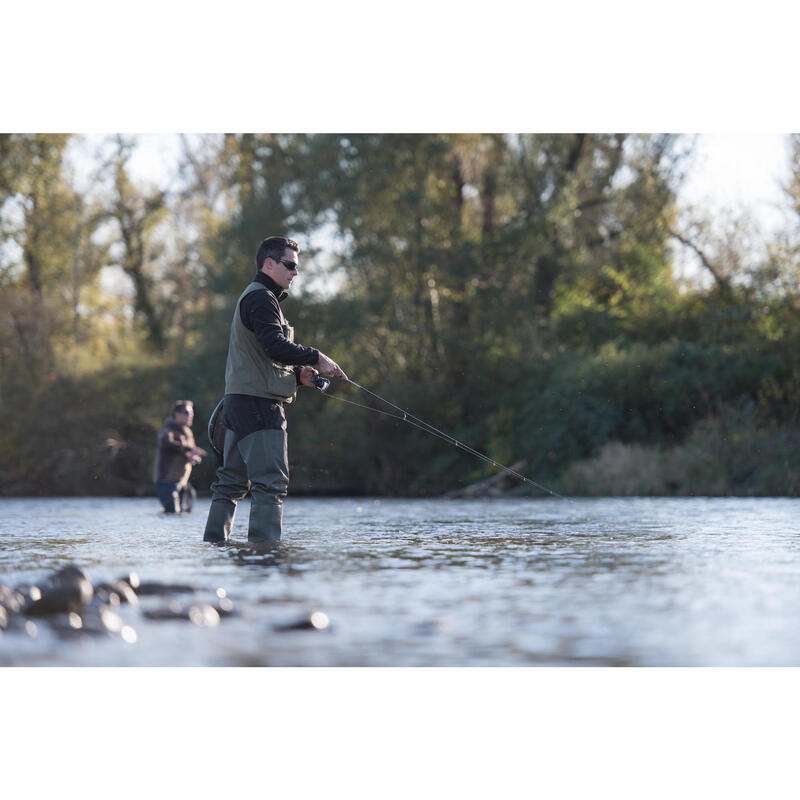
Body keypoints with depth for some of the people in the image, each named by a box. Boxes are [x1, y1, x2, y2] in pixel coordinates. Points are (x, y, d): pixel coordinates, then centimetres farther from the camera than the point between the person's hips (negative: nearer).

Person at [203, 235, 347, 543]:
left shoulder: (252, 297, 26)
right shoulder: (261, 298, -8)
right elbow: (275, 345, -23)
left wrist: (296, 373, 10)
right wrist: (316, 358, -16)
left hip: (239, 400, 11)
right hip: (258, 401, -11)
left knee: (231, 481, 12)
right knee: (271, 482, -13)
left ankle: (214, 541, 14)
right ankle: (263, 543, -18)